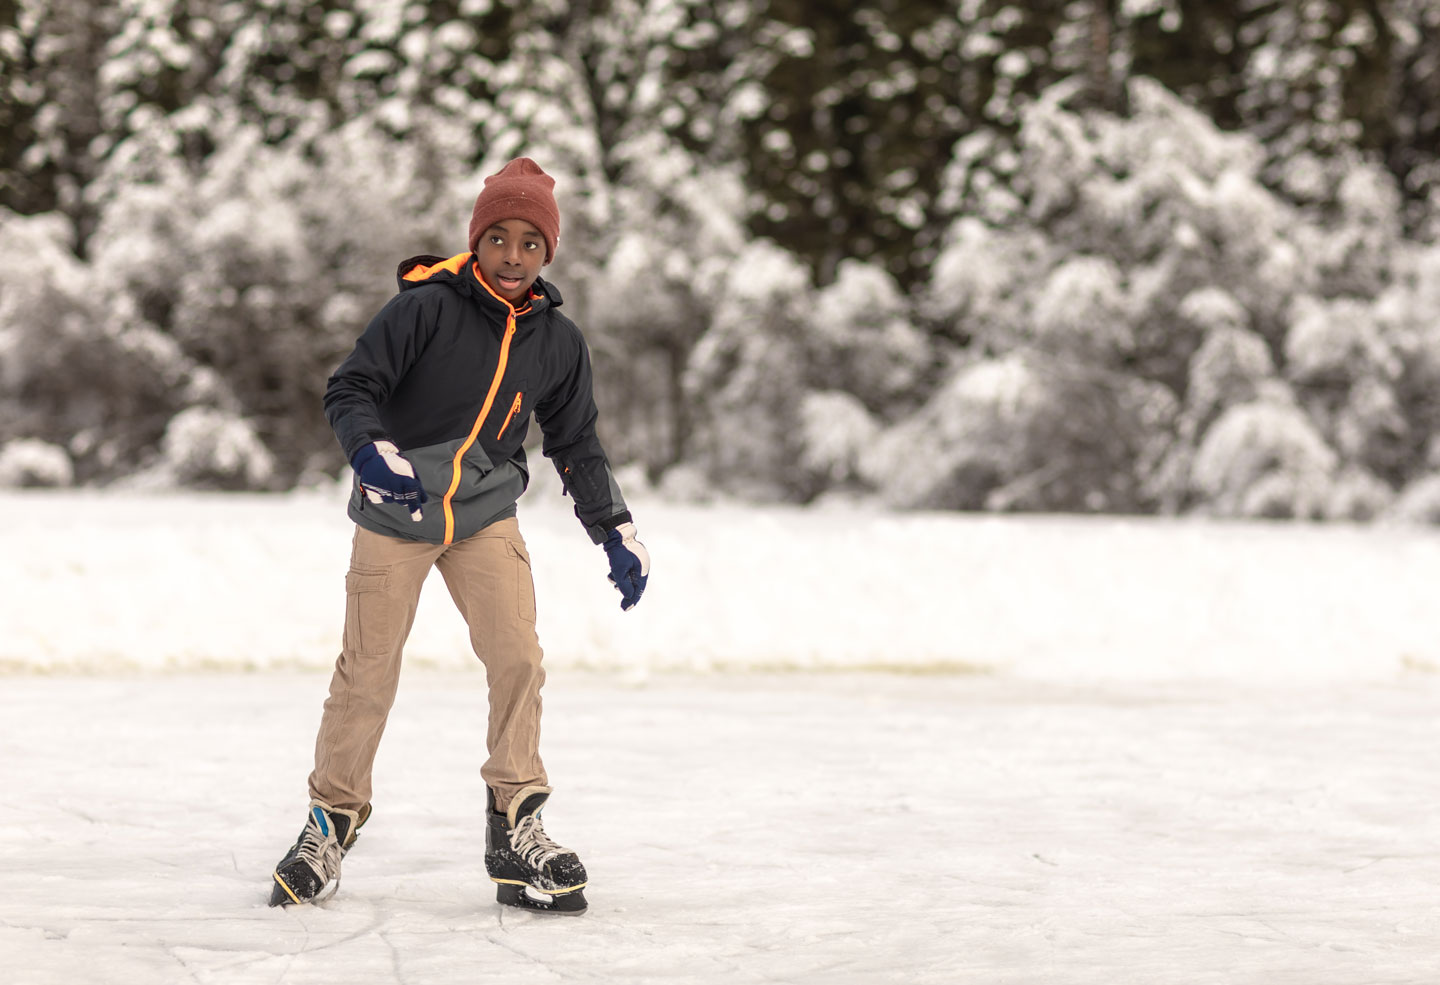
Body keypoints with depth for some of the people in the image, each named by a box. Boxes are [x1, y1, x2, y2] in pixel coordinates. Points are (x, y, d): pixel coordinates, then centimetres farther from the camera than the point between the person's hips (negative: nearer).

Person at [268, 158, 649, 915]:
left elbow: (575, 444, 10)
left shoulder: (556, 342, -1)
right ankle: (333, 819, 16)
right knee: (367, 671, 0)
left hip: (486, 513, 3)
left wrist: (617, 534, 6)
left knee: (518, 659, -9)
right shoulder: (426, 307, -15)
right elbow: (349, 389, -15)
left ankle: (514, 825, 2)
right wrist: (374, 454, -33)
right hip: (395, 512, -3)